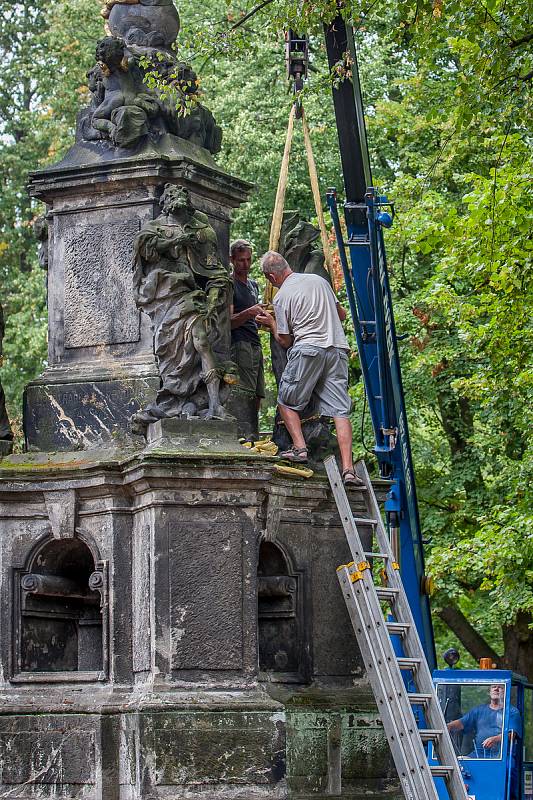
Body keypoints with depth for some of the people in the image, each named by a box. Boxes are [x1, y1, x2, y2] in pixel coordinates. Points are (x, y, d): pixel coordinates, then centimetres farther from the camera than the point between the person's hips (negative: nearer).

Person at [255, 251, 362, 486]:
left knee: (287, 402, 14)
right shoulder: (319, 280, 17)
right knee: (340, 410, -1)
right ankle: (348, 469, -10)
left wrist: (271, 323, 24)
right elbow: (342, 314, 26)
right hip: (338, 348, 5)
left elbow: (285, 341, 6)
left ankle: (299, 447, -1)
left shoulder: (281, 297, 1)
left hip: (308, 349, -5)